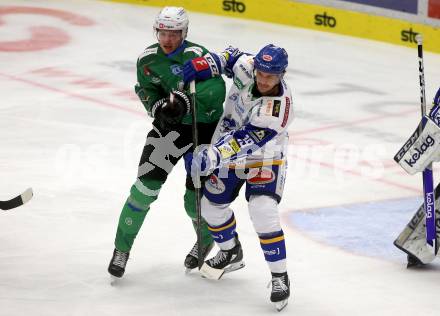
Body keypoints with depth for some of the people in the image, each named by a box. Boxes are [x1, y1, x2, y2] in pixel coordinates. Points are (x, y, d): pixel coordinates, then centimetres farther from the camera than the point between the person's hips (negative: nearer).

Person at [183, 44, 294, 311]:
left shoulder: (279, 106, -35)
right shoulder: (247, 67, -19)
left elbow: (247, 139, -42)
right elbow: (232, 56, 5)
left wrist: (215, 154, -53)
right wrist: (208, 64, -14)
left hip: (265, 160, -7)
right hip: (230, 152, 7)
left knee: (263, 214, -23)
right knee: (212, 205, 15)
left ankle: (280, 277, -10)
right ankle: (231, 253, 43)